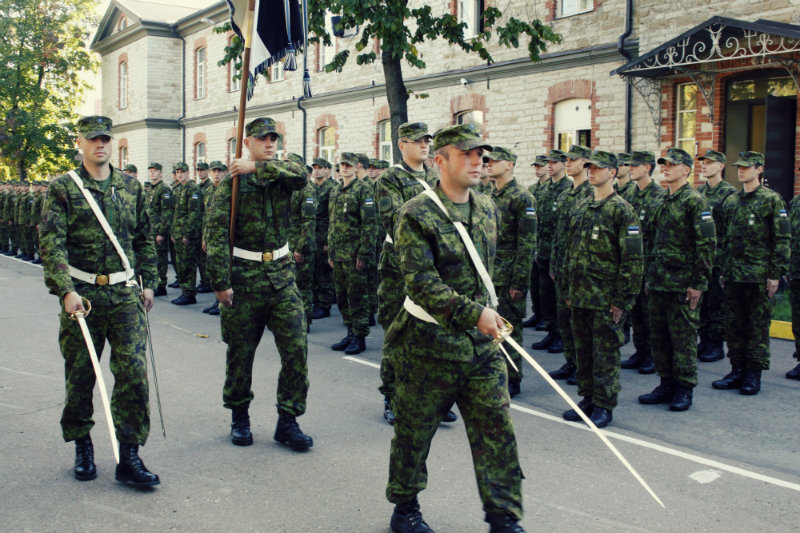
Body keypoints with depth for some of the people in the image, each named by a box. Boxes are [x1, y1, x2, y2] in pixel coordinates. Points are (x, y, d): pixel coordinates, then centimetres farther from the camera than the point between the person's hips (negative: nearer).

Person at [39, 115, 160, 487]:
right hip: (81, 295, -1)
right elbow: (51, 243, -8)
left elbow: (144, 239, 17)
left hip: (125, 294, 2)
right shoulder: (62, 188, 1)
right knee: (80, 376, 8)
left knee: (134, 372, -6)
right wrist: (65, 290, -19)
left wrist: (147, 283, 13)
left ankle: (129, 456, 2)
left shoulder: (131, 187, 11)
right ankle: (82, 447, 28)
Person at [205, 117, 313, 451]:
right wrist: (220, 282, -15)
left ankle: (287, 421, 9)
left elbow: (300, 175, -18)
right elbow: (217, 232, -10)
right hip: (244, 275, -3)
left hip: (282, 274, 3)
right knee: (240, 352, 8)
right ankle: (239, 417, 27)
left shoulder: (281, 173, 7)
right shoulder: (233, 181, -3)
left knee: (296, 347, -3)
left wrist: (257, 167, -22)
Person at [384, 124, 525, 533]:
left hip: (481, 343, 6)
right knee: (414, 430, 10)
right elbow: (422, 282, -22)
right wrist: (473, 313, -29)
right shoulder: (417, 215, -14)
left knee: (497, 428, 5)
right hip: (429, 341, -5)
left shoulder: (487, 209, 8)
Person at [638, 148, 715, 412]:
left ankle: (684, 389, 11)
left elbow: (707, 244, -13)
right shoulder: (665, 202, 15)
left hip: (682, 285, -8)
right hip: (658, 282, 8)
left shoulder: (695, 200, -9)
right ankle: (667, 385, 22)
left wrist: (698, 283, -16)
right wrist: (650, 277, 18)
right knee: (658, 336, 11)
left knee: (683, 337, 0)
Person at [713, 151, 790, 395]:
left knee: (758, 325, 1)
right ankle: (737, 370, 18)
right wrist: (724, 271, 15)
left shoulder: (771, 199, -4)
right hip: (733, 275, 6)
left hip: (759, 275, -6)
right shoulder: (731, 201, 13)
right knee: (735, 325, 9)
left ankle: (753, 375, 9)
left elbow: (782, 240, -6)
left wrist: (775, 274, -11)